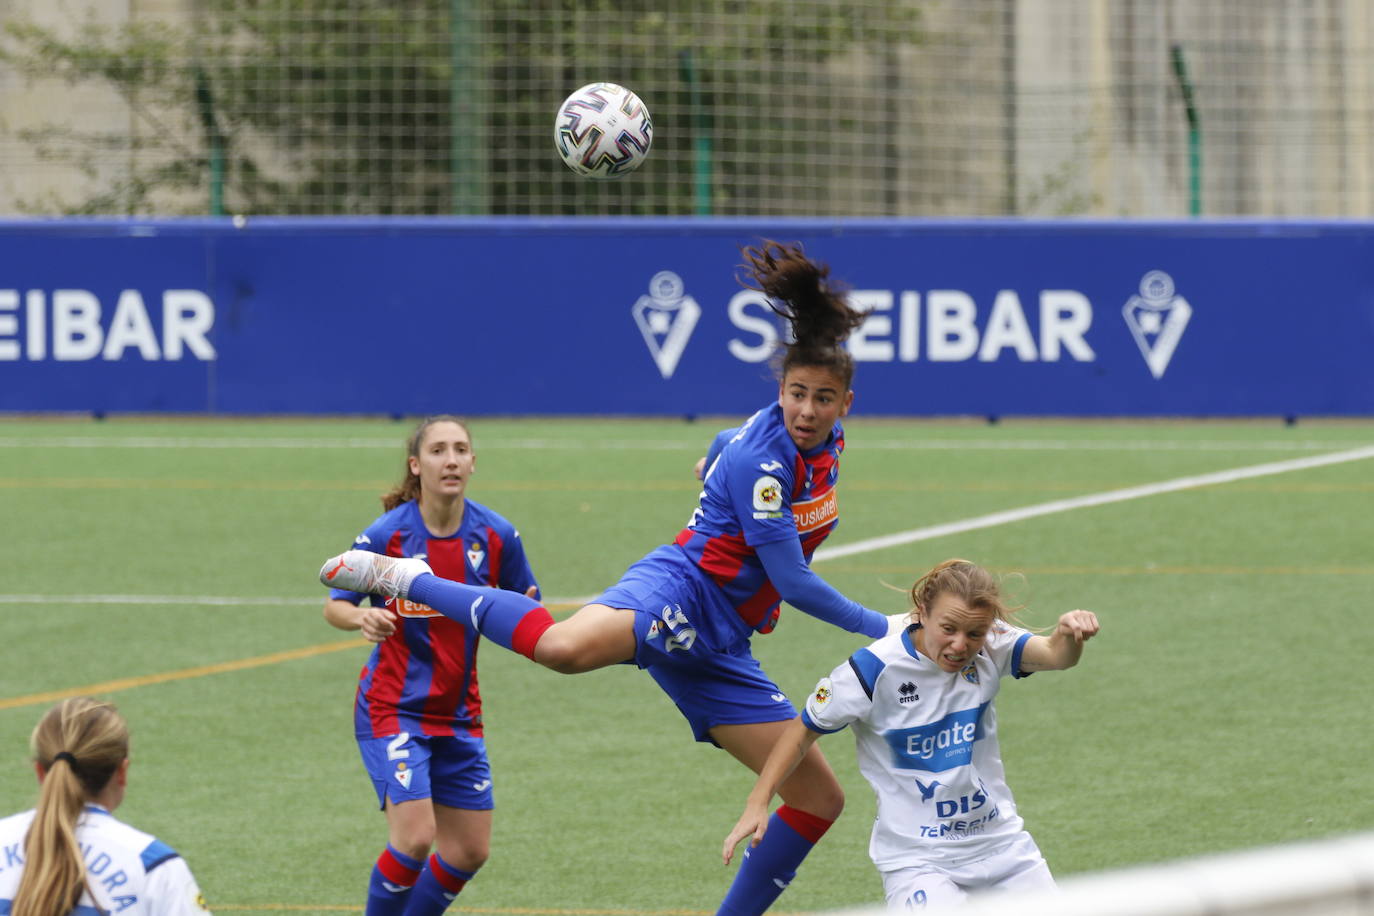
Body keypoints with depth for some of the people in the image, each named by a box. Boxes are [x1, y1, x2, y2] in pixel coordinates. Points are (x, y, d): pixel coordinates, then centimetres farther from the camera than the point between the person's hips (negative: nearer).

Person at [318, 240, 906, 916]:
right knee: (566, 647, -42)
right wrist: (883, 626, -8)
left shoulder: (825, 445, 12)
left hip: (716, 648, 9)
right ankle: (406, 579, -22)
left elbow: (722, 450, 35)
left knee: (820, 798, 6)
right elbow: (795, 584, -15)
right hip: (681, 589, -9)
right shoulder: (763, 458, -15)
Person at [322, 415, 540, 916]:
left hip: (458, 716, 5)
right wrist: (362, 617, -27)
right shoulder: (386, 535, -13)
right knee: (415, 836, -20)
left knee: (469, 851, 7)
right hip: (393, 708, -5)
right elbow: (334, 605, -4)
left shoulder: (497, 536, -4)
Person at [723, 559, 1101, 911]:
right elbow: (804, 730, -5)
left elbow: (1054, 655, -25)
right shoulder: (875, 669, -17)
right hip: (917, 859, -5)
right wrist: (757, 804, -12)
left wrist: (1069, 635, -49)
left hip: (1001, 841, 5)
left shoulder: (990, 648, -8)